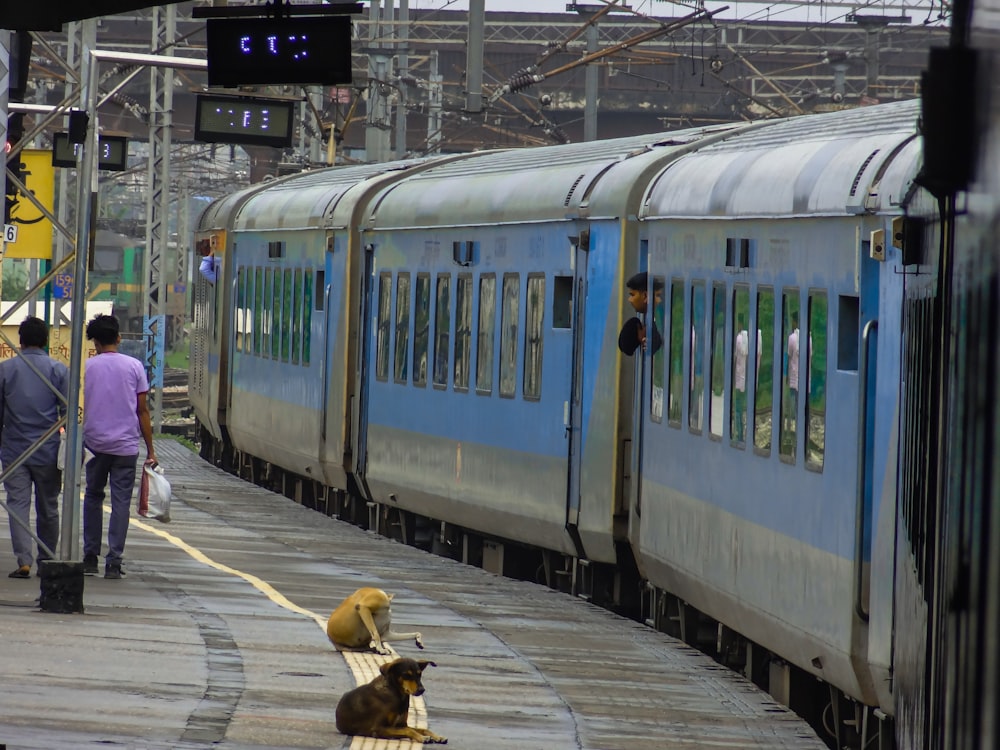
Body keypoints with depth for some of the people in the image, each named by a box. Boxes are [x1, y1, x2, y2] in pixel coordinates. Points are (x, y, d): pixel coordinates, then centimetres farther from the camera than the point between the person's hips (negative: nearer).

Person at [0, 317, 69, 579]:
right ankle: (46, 561, 19)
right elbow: (67, 412, -1)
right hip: (48, 452, 1)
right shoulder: (59, 370, -2)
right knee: (48, 508, 11)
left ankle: (24, 561, -14)